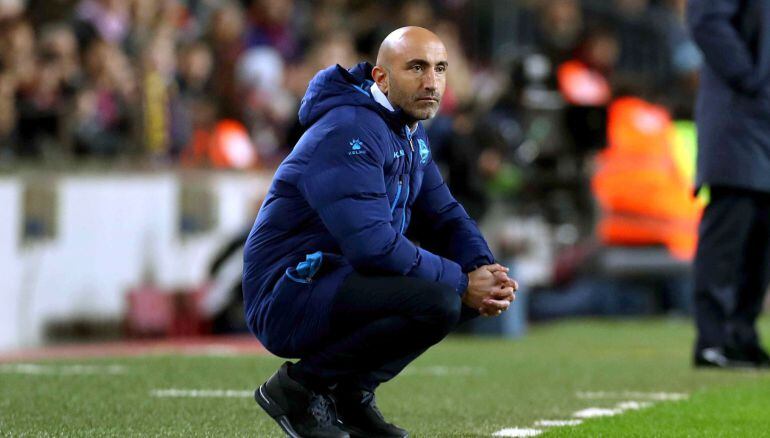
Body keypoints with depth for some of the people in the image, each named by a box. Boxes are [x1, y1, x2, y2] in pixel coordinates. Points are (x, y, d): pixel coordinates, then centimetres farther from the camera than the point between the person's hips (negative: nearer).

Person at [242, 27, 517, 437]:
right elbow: (373, 245, -29)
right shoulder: (349, 133, -20)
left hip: (335, 286, 10)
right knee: (439, 300, -28)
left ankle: (350, 392, 9)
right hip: (285, 301, -10)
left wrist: (484, 271, -5)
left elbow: (444, 217, 16)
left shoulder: (411, 133, 13)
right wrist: (463, 283, -20)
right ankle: (299, 386, -11)